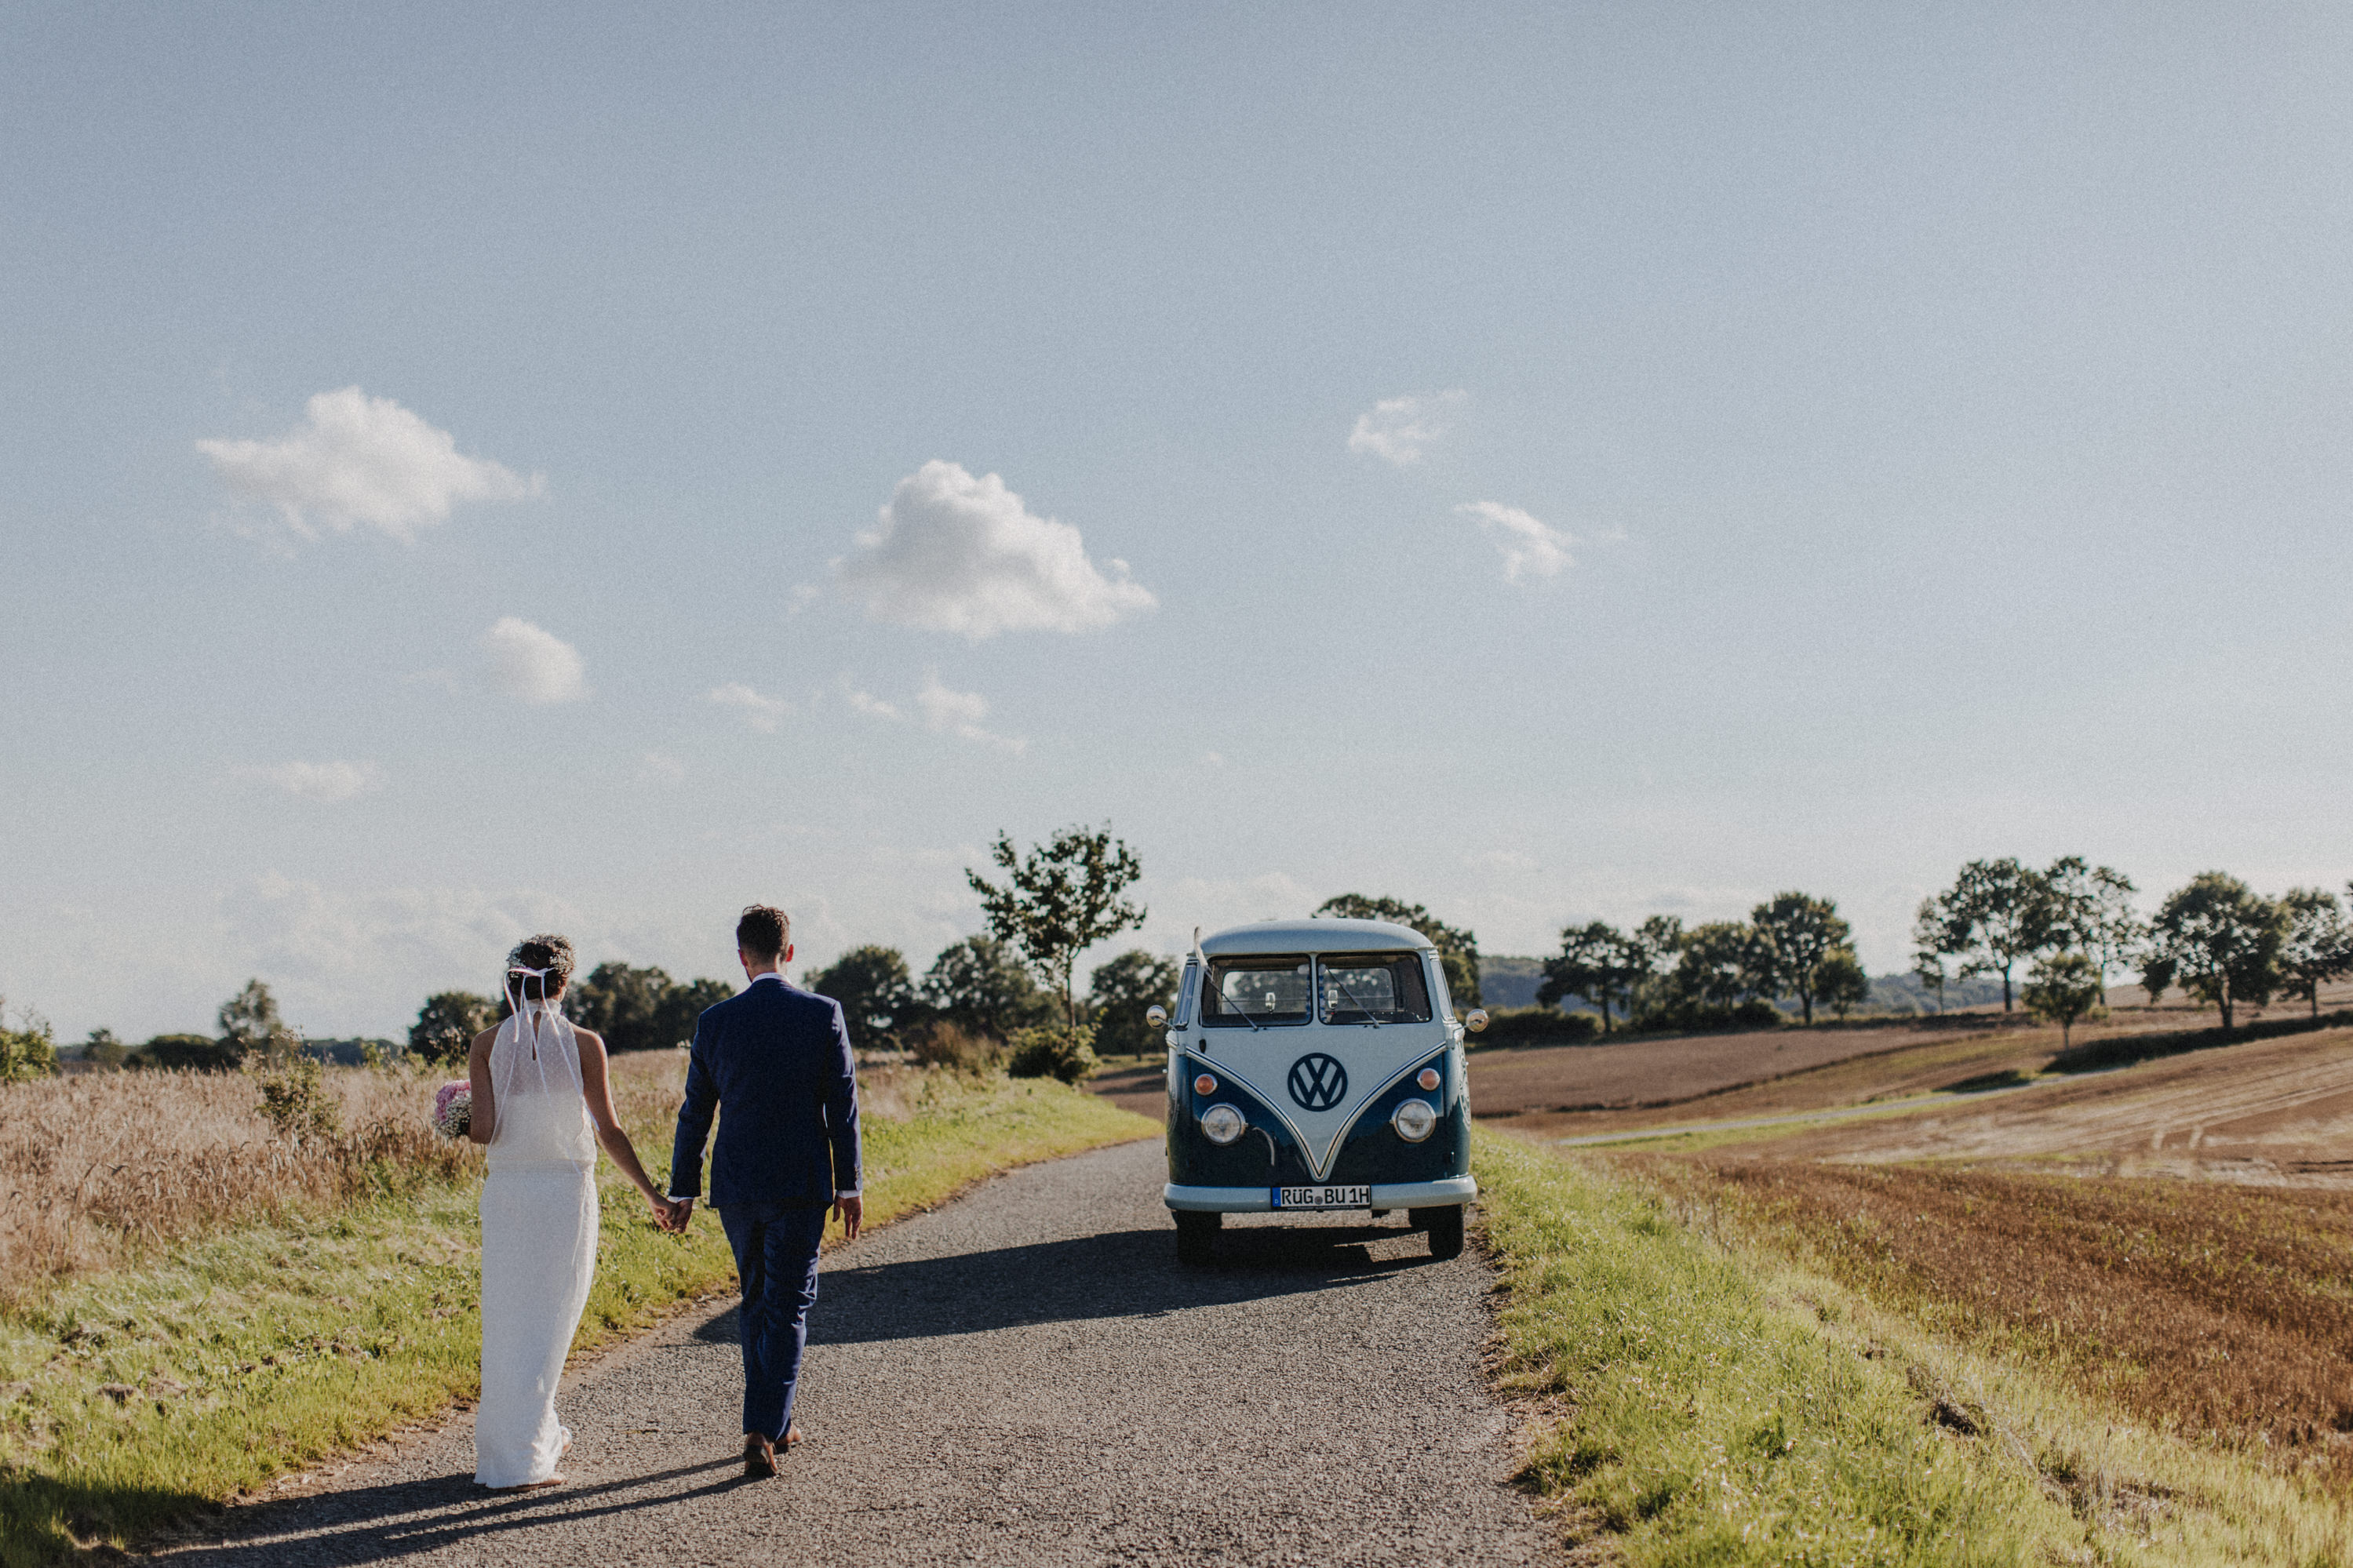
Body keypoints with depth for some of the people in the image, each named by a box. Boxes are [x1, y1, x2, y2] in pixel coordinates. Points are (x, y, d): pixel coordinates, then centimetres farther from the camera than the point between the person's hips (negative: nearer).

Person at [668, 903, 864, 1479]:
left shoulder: (714, 1021, -1)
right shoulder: (823, 1014, -5)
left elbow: (695, 1112, 4)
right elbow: (842, 1106, -5)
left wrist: (682, 1189, 12)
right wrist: (849, 1184, 2)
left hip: (735, 1186, 2)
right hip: (800, 1185, -2)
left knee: (756, 1303, 18)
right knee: (787, 1309, 2)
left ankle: (776, 1425, 25)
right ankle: (761, 1432, -8)